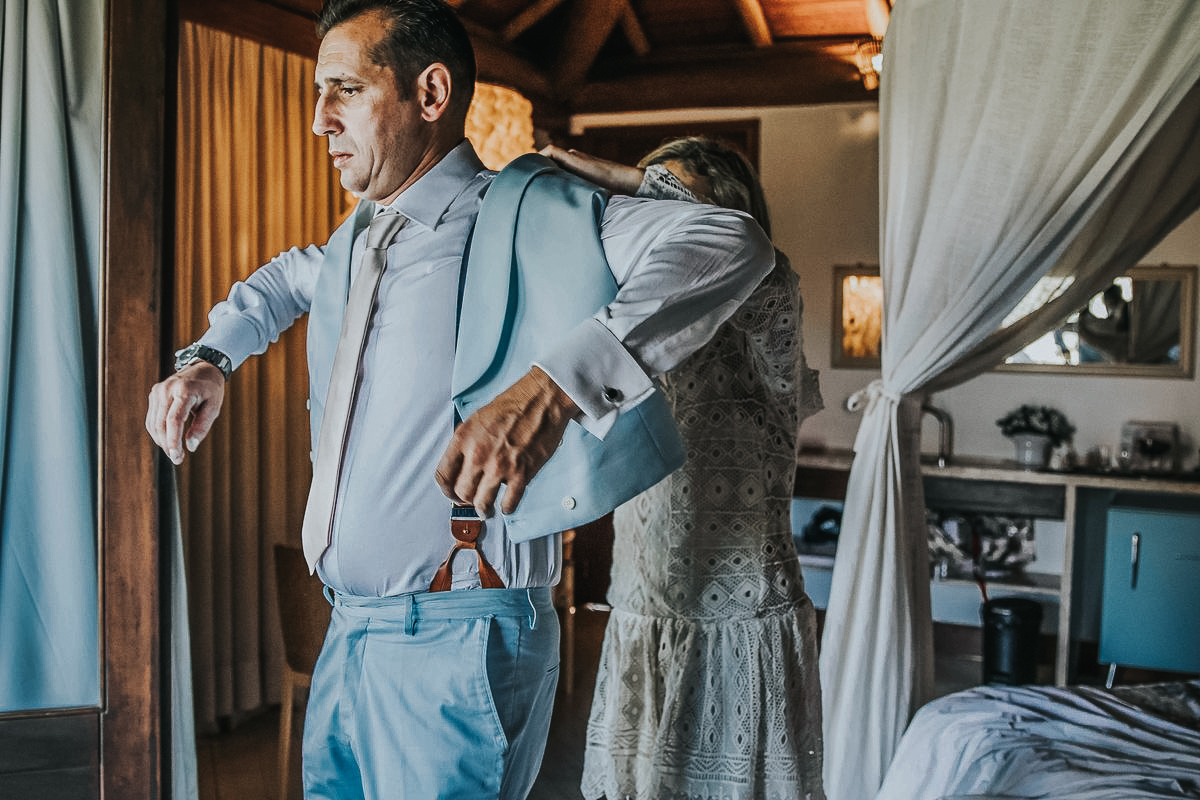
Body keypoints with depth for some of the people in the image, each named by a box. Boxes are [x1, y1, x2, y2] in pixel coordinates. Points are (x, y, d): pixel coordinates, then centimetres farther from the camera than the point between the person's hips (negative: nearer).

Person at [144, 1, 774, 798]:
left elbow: (731, 243, -26)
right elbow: (287, 278, 37)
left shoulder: (524, 217, -12)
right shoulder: (359, 242, 13)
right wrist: (210, 359, 18)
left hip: (456, 642, -7)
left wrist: (552, 386, -37)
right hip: (349, 632, 8)